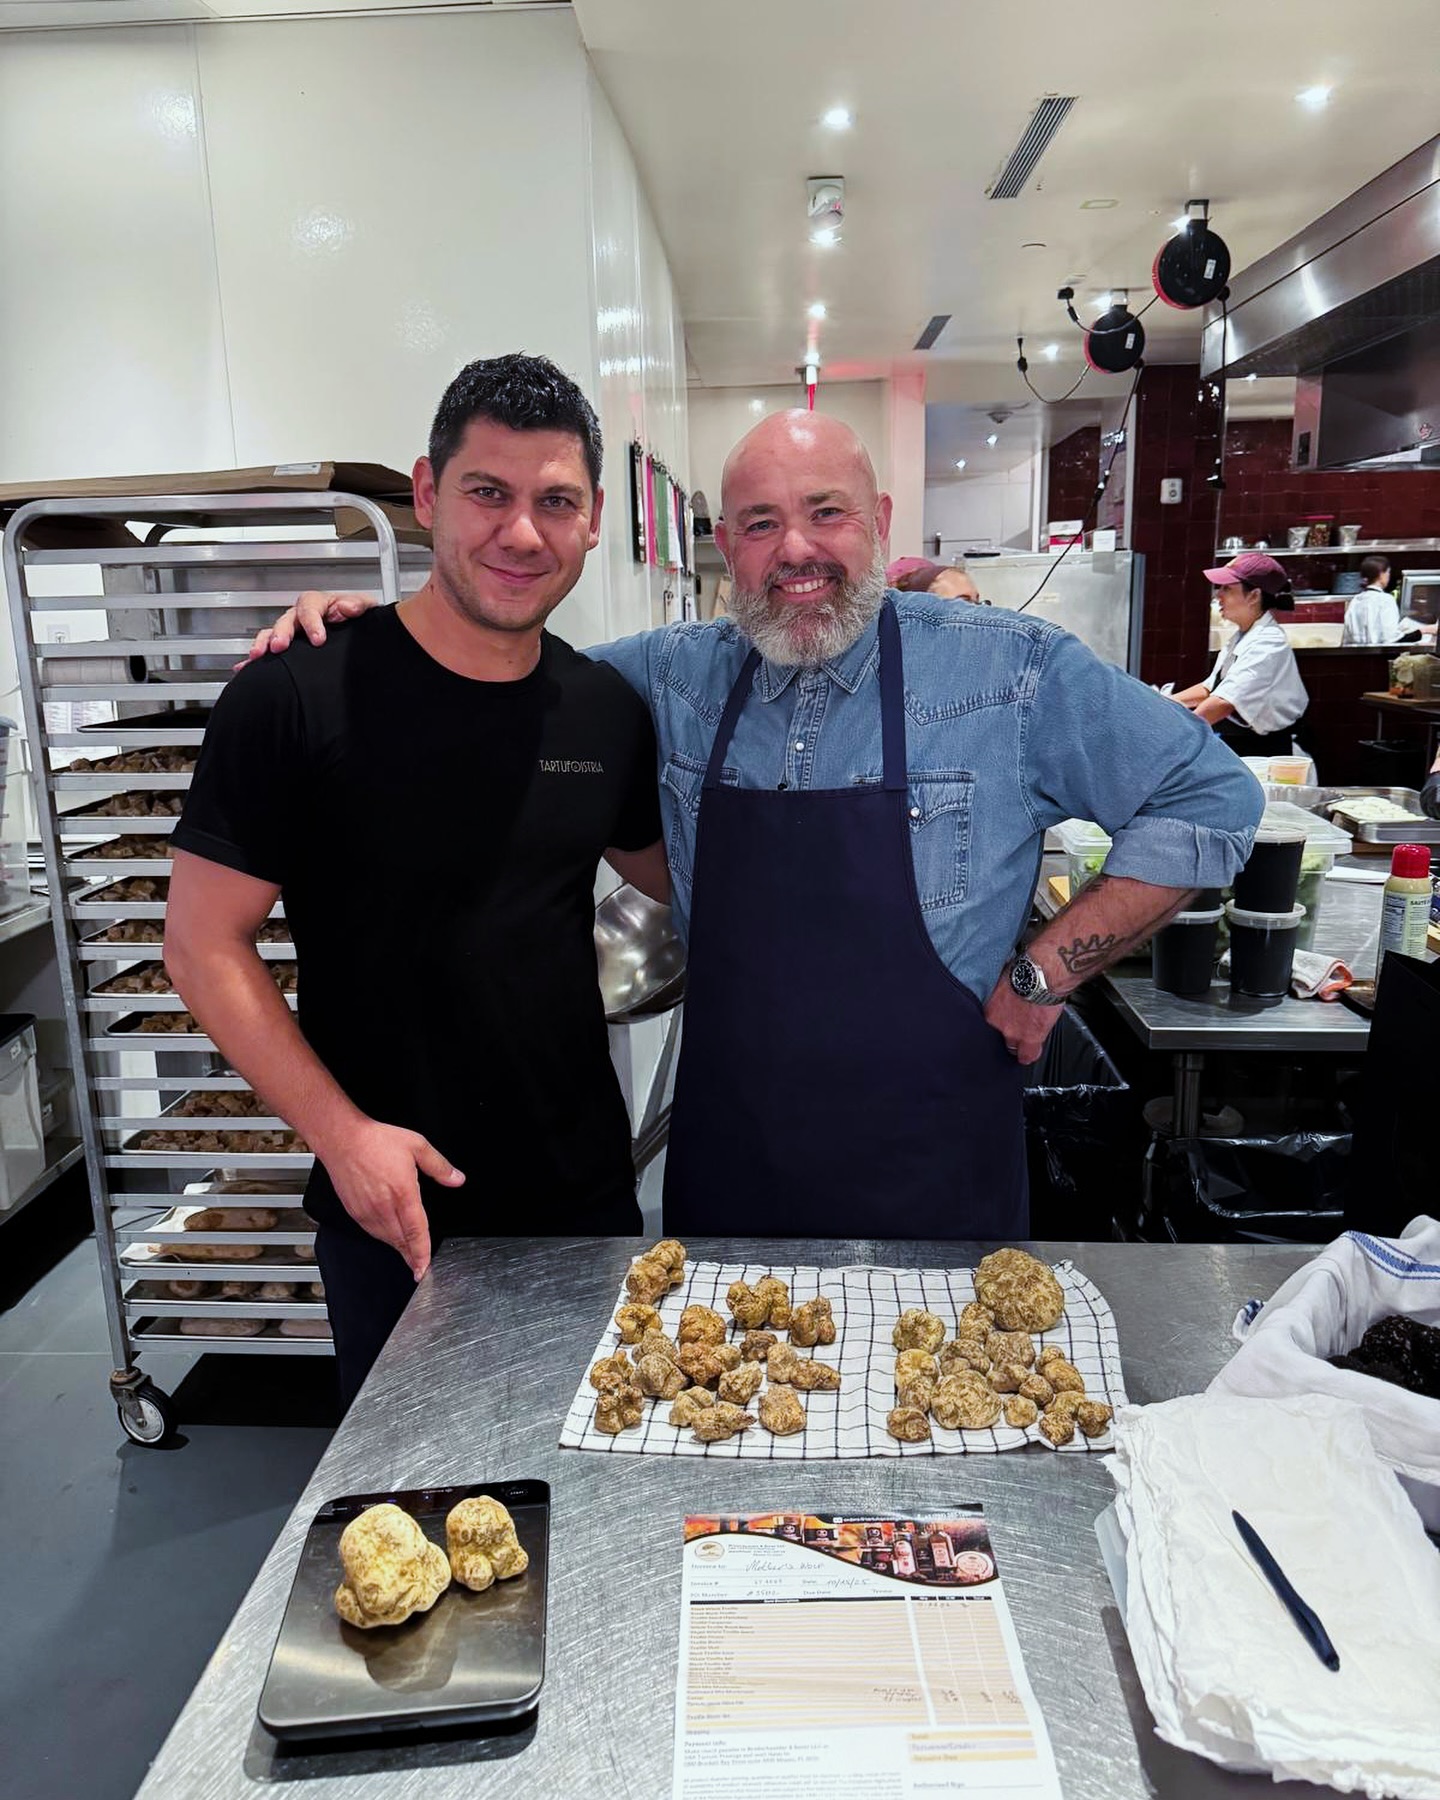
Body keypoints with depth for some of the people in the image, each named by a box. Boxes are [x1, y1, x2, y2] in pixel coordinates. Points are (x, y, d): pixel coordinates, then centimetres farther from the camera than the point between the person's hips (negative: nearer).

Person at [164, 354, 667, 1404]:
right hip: (394, 1213, -3)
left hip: (590, 1196, 4)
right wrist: (340, 1132, -17)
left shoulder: (609, 712, -1)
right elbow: (204, 943, -10)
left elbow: (681, 877, 15)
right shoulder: (296, 698, -14)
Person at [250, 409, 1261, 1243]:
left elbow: (1211, 798, -4)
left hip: (934, 1176, -2)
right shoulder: (675, 678, 1)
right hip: (726, 1166, 3)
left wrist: (1045, 973, -9)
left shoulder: (1011, 671, -8)